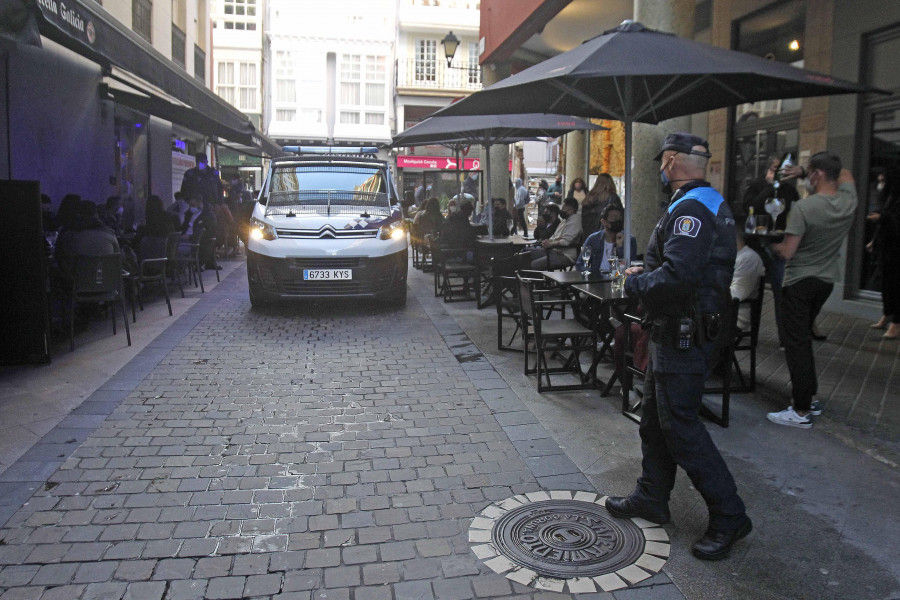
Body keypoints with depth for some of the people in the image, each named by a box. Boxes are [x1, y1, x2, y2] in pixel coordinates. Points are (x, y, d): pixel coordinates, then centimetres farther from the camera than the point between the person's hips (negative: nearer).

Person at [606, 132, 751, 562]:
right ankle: (651, 498, 31)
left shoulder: (690, 209, -20)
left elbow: (677, 278, -31)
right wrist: (645, 271, 8)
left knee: (679, 423, -4)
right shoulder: (711, 202, 14)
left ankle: (729, 516, 8)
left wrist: (635, 284, -14)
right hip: (677, 330, 11)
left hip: (684, 335, -11)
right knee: (654, 416, 18)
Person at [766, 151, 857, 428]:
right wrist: (805, 171, 18)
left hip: (799, 283, -7)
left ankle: (801, 411, 0)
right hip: (826, 281, 7)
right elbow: (844, 174, 23)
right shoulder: (848, 202, 0)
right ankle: (810, 398, 27)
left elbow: (787, 252, -21)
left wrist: (773, 245, 1)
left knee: (797, 344, -3)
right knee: (804, 338, 20)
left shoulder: (803, 207, -20)